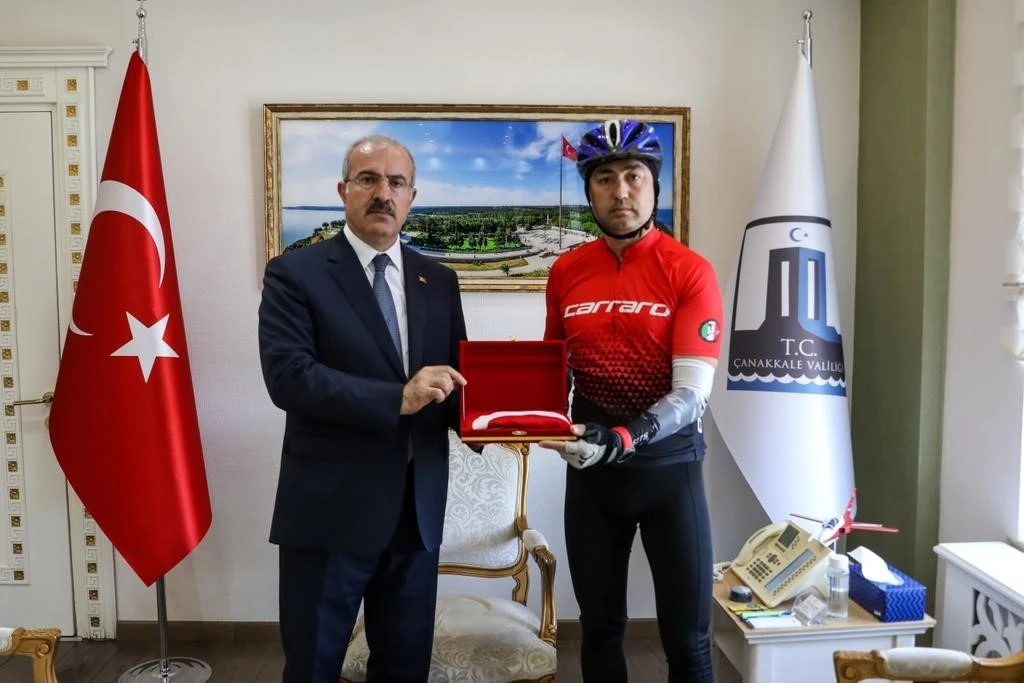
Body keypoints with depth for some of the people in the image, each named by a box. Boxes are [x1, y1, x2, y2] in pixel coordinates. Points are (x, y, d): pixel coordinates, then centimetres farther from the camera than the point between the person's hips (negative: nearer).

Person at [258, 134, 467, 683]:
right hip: (330, 507, -4)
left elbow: (454, 374, 11)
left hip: (418, 507, 5)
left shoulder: (438, 281, 9)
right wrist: (396, 398, -25)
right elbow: (287, 376, -18)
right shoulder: (294, 273, -6)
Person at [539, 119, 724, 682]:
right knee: (599, 628, 16)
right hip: (590, 467, 3)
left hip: (669, 465, -3)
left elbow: (691, 392, -17)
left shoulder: (690, 272, -10)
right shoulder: (565, 271, 2)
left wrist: (622, 438, -32)